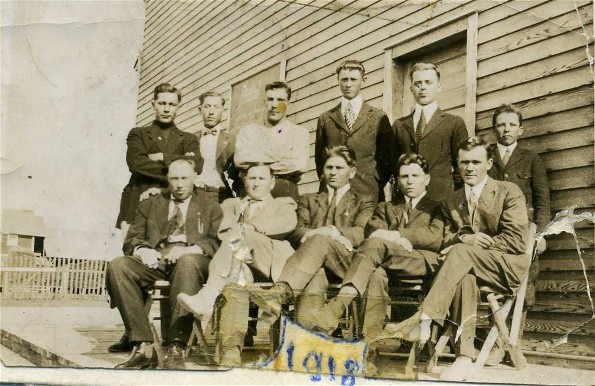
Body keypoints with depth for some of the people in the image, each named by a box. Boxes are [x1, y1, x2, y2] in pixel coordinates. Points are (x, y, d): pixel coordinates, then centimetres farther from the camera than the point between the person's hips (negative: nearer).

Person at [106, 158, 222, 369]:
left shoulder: (210, 209, 22)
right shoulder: (149, 205, 28)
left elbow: (217, 243, 5)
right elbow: (131, 239, 18)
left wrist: (189, 249, -15)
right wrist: (143, 250, -7)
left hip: (191, 259, -2)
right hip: (155, 260, 3)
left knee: (188, 262, -40)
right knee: (117, 266, -28)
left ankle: (176, 349, -41)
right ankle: (144, 347, -30)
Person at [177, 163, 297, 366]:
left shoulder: (283, 204, 28)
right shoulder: (231, 204, 36)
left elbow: (288, 223, 2)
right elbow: (223, 228, 14)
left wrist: (250, 227, -6)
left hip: (270, 262, -1)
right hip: (240, 260, 1)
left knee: (239, 235, -33)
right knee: (237, 276, -38)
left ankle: (207, 298, -50)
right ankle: (232, 347, -51)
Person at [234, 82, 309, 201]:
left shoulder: (300, 133, 9)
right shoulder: (249, 130, 14)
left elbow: (300, 166, -7)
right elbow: (240, 160, -3)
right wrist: (282, 160, -2)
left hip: (285, 192, -1)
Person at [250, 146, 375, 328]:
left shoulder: (363, 203, 26)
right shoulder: (308, 200, 32)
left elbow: (361, 234, 4)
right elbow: (297, 232, 12)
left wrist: (328, 232, -15)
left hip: (345, 262, -1)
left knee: (319, 241, -37)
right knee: (316, 270, -39)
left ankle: (279, 293, -56)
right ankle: (307, 326, -59)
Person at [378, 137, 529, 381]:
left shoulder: (509, 192, 3)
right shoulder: (450, 203, 18)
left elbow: (516, 240, -8)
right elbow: (445, 242, 11)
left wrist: (467, 245, -13)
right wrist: (463, 237, -13)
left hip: (508, 266, -3)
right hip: (470, 265, 3)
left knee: (461, 252, -33)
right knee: (464, 276, -35)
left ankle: (422, 321, -44)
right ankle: (465, 356, -43)